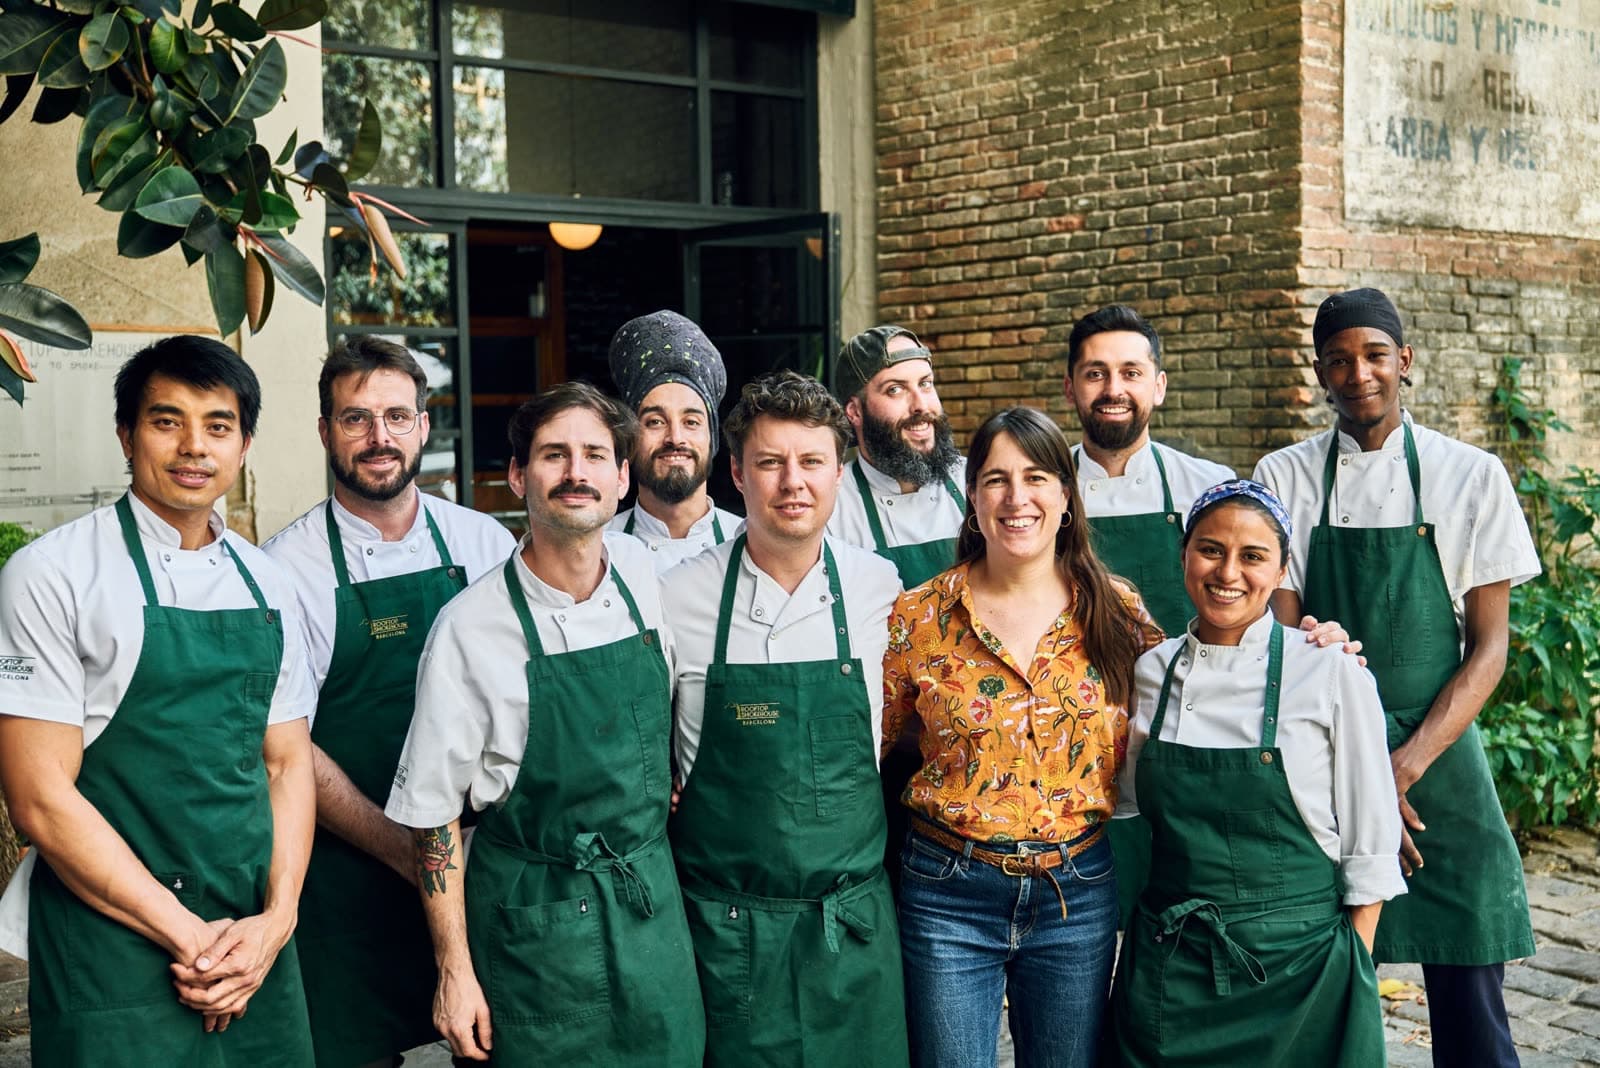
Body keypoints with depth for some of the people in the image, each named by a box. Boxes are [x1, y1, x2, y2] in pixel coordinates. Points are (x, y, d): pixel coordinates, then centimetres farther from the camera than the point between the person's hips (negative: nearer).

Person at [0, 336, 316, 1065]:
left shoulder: (267, 587, 8)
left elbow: (286, 763, 10)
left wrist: (277, 918, -5)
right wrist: (189, 936, -13)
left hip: (254, 946, 5)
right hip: (113, 955, -5)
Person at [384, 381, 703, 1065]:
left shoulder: (639, 570, -1)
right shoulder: (470, 627, -14)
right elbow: (434, 812, -8)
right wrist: (454, 971, -9)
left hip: (653, 905, 4)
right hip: (533, 924, -4)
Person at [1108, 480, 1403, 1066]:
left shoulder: (1334, 675, -9)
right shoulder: (1150, 672, 2)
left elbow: (1369, 849, -5)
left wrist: (1355, 975, -6)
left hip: (1298, 964, -3)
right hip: (1167, 967, 3)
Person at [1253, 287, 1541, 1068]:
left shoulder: (1470, 476, 1)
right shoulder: (1284, 478, 2)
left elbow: (1489, 645, -1)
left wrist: (1405, 766, -12)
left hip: (1437, 764, 0)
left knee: (1468, 996, 2)